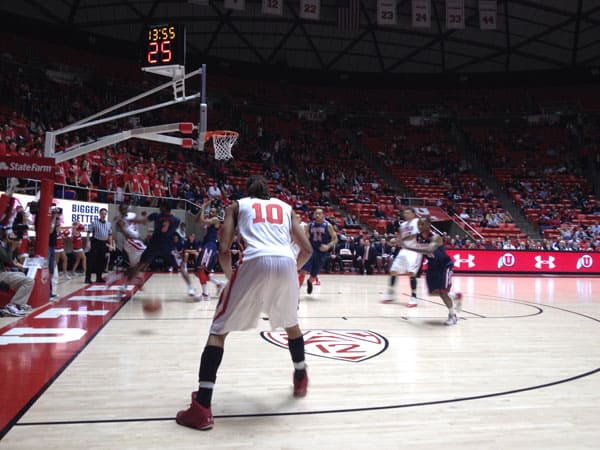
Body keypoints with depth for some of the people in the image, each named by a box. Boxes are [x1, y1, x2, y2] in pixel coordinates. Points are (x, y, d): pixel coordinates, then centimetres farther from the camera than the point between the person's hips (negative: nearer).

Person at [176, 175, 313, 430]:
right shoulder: (286, 207, 30)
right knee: (291, 324, 31)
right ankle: (300, 381, 45)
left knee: (219, 330, 9)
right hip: (286, 264, 3)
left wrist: (230, 276, 26)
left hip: (256, 262, -3)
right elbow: (307, 249, 24)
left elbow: (224, 250, 11)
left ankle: (202, 408, 1)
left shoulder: (238, 205, 24)